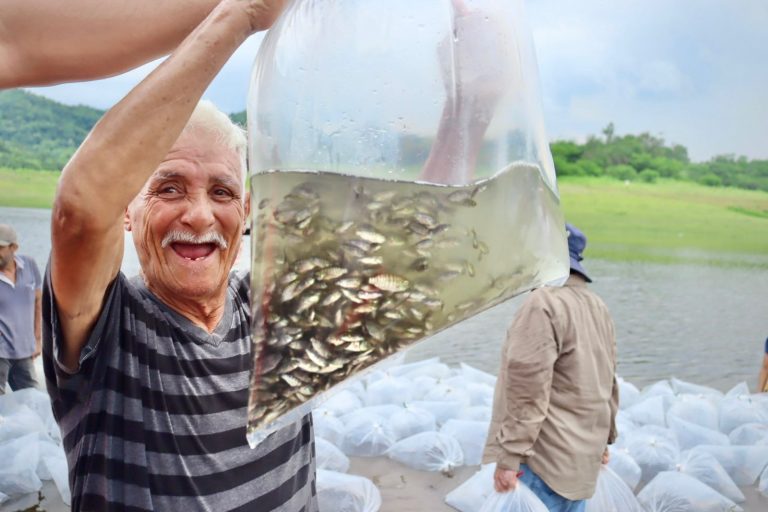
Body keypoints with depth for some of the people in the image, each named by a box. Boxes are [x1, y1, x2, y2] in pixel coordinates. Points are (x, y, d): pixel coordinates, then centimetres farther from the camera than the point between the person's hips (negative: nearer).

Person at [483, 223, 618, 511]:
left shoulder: (543, 303, -18)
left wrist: (509, 456, -18)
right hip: (582, 457, 9)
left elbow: (528, 389, -21)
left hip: (545, 460, -9)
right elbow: (608, 382, 16)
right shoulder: (597, 306, 11)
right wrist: (604, 439, 24)